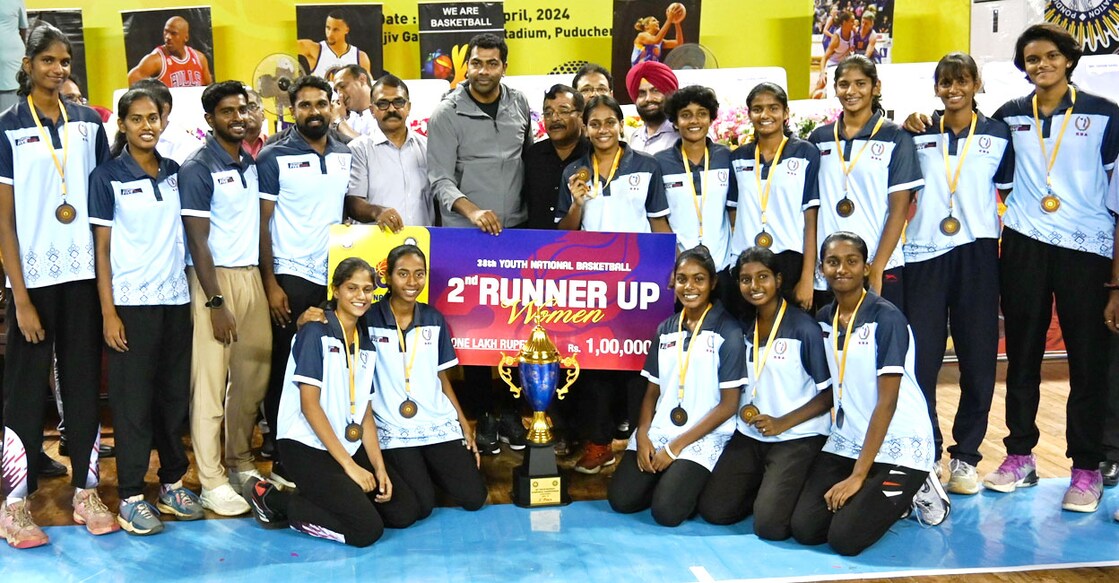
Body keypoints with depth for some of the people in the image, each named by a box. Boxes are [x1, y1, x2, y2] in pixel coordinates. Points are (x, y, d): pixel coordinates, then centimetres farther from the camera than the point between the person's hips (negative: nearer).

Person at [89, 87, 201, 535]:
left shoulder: (175, 173, 9)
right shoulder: (107, 176, -2)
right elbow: (101, 248, -4)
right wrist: (108, 312, -9)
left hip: (176, 298, 4)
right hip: (131, 301, -4)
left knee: (175, 393, 8)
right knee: (133, 398, 0)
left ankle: (173, 483, 19)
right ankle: (130, 497, 8)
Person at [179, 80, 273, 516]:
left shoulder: (252, 164, 13)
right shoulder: (197, 169, -7)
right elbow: (198, 241, -11)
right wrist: (216, 302, -15)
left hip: (251, 275, 7)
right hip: (214, 278, -6)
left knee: (253, 375, 10)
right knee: (210, 381, -2)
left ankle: (241, 464, 24)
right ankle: (212, 481, 5)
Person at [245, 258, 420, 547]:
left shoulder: (367, 345, 11)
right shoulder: (316, 333, -10)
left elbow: (365, 412, 9)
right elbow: (309, 404, -15)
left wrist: (379, 467, -4)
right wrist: (349, 465, -18)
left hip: (351, 446, 8)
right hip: (307, 447, -7)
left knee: (406, 512, -2)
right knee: (367, 529, -19)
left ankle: (322, 499, 9)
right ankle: (274, 501, -3)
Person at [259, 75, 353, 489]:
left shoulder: (346, 156, 11)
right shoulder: (274, 157, -2)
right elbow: (261, 222, -4)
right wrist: (270, 283, -10)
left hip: (337, 276, 4)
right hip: (291, 278, -4)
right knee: (287, 371, 3)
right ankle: (284, 462, 12)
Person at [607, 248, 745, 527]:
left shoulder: (728, 331, -6)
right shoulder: (665, 330, 9)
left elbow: (728, 404, -8)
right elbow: (653, 390, 13)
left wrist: (676, 447, -11)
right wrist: (642, 434, -7)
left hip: (704, 436, -4)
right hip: (659, 430, 5)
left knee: (666, 511, -21)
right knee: (621, 499, -12)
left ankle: (689, 481, 9)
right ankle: (667, 477, 14)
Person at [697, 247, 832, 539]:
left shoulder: (805, 328, -9)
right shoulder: (744, 329, 8)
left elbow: (829, 394, -8)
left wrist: (782, 423, -16)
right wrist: (744, 409, -3)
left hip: (797, 437, -5)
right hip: (750, 435, 6)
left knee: (769, 525, -18)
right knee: (712, 510, -4)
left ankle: (790, 490, 13)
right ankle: (765, 487, 20)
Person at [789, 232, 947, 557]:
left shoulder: (886, 319, -15)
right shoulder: (823, 320, 5)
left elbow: (887, 402, -17)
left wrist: (858, 475, -18)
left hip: (898, 446, -6)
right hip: (845, 442, 6)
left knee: (845, 539, -17)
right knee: (805, 529, -9)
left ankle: (914, 492, 10)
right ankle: (884, 497, 15)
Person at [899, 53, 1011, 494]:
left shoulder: (998, 135, 7)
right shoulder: (919, 135, 11)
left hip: (976, 254, -1)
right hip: (924, 254, 1)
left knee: (977, 357, 2)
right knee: (921, 356, -2)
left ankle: (965, 455, 14)